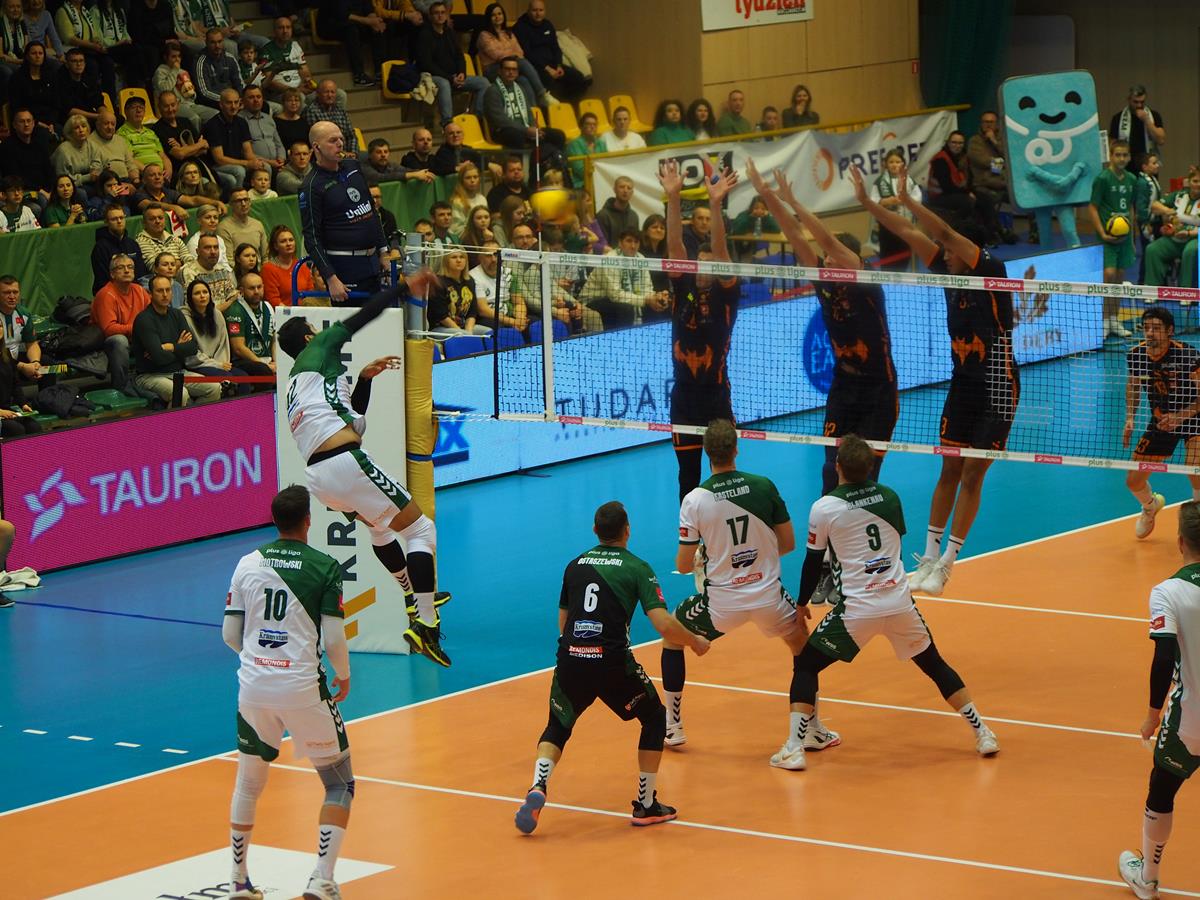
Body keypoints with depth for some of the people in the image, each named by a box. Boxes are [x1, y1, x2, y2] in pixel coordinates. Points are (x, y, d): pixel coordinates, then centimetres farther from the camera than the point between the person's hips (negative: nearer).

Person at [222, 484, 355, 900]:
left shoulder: (248, 564, 3)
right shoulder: (325, 567, -7)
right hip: (302, 687, -4)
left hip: (254, 684, 4)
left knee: (248, 783, 21)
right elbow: (333, 638, -10)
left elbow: (230, 634, 6)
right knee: (340, 785, 10)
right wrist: (343, 677, 9)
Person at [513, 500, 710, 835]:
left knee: (557, 728, 23)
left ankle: (538, 788, -5)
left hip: (570, 659, 3)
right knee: (654, 719, 20)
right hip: (613, 663, -3)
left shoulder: (575, 565, 15)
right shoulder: (637, 568, 2)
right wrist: (695, 641, 10)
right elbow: (664, 624, -7)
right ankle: (646, 805, 19)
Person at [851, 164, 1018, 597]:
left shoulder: (991, 271, -16)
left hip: (997, 391, -6)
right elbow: (909, 233, 0)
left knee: (972, 476, -2)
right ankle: (930, 557, 11)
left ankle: (947, 563, 2)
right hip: (963, 384, 7)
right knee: (949, 471, 7)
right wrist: (867, 202, -6)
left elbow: (946, 234, -28)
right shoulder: (950, 272, 2)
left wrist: (908, 200, -33)